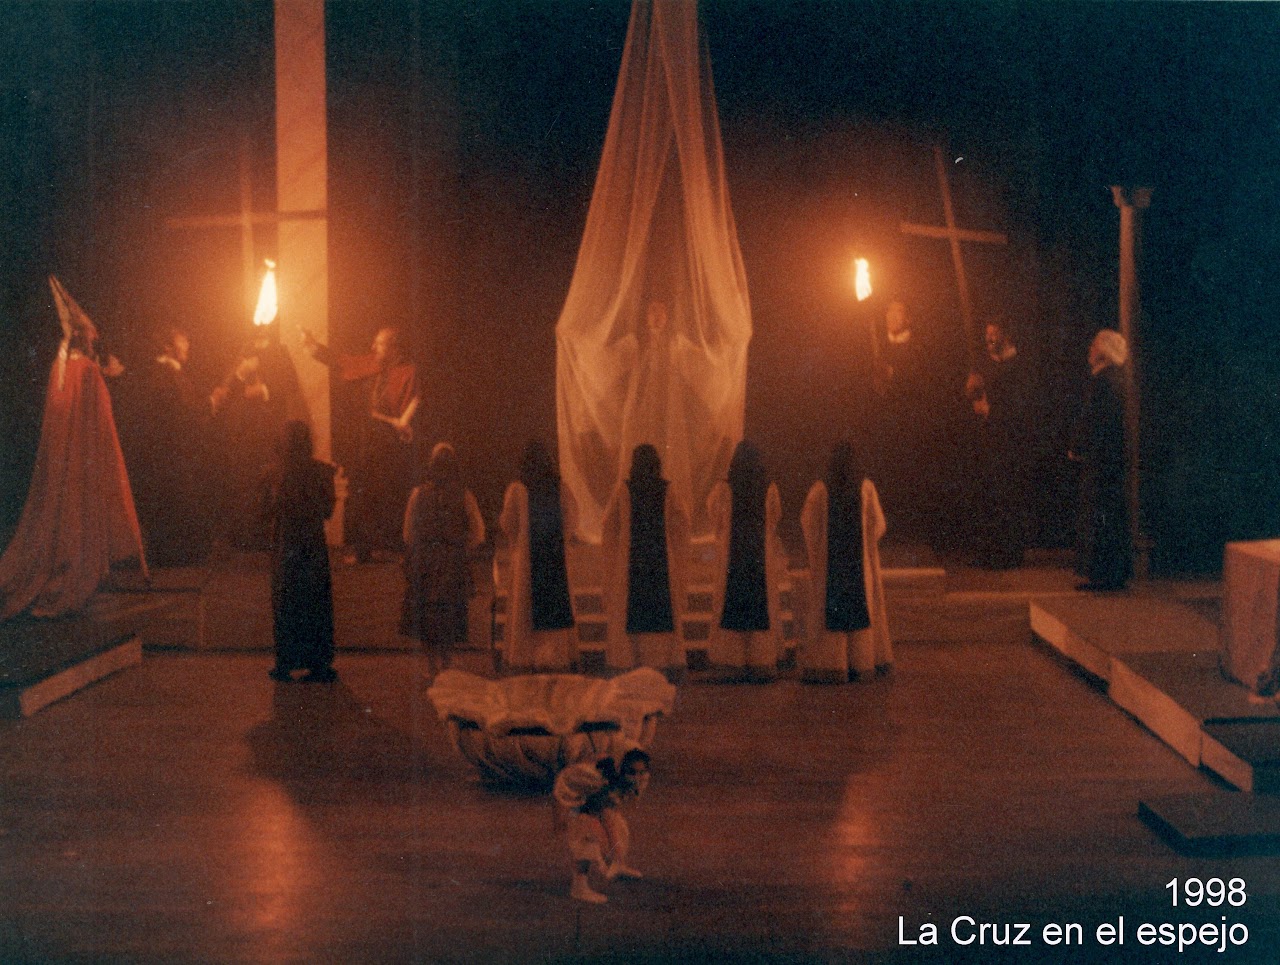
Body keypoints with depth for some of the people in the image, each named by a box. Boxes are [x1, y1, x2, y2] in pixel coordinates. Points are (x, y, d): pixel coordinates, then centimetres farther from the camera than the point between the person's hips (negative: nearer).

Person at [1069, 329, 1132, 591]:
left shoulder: (1102, 380, -15)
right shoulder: (1119, 378, 14)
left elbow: (1091, 419, -18)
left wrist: (1076, 449, -7)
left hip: (1099, 459, -10)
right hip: (1117, 458, 10)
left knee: (1097, 514, -5)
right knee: (1116, 514, 13)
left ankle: (1101, 574, -4)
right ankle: (1117, 572, 19)